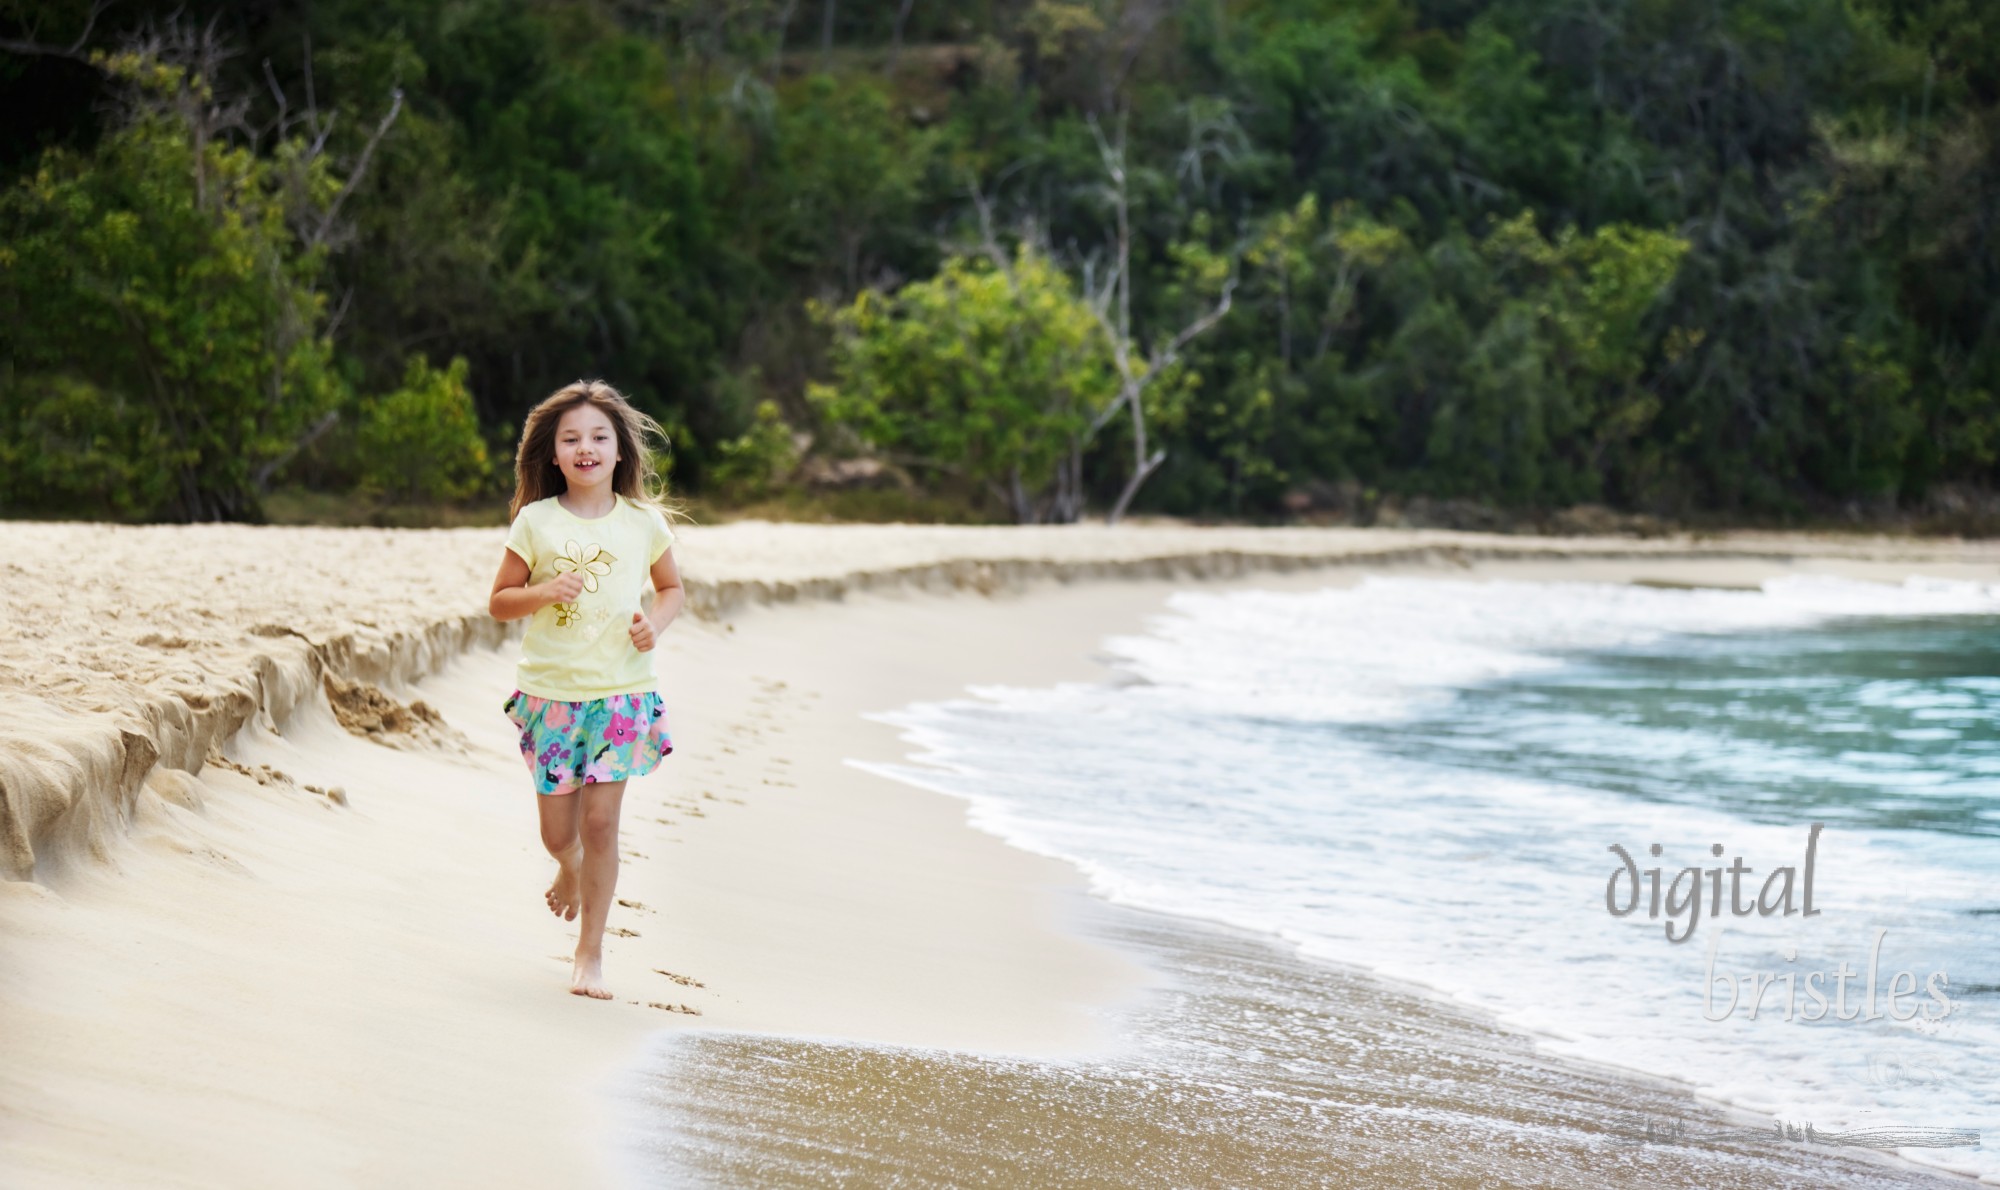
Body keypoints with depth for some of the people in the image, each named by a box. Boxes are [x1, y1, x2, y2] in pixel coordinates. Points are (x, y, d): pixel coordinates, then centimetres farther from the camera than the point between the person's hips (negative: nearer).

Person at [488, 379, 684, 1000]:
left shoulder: (643, 521, 0)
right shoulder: (535, 522, -2)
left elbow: (672, 587, 15)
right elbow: (499, 602, 3)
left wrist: (656, 622, -6)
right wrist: (543, 592, -17)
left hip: (622, 692, 0)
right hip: (550, 692, 0)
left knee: (600, 821, -6)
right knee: (557, 831, 5)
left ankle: (590, 953, 6)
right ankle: (570, 867, 43)